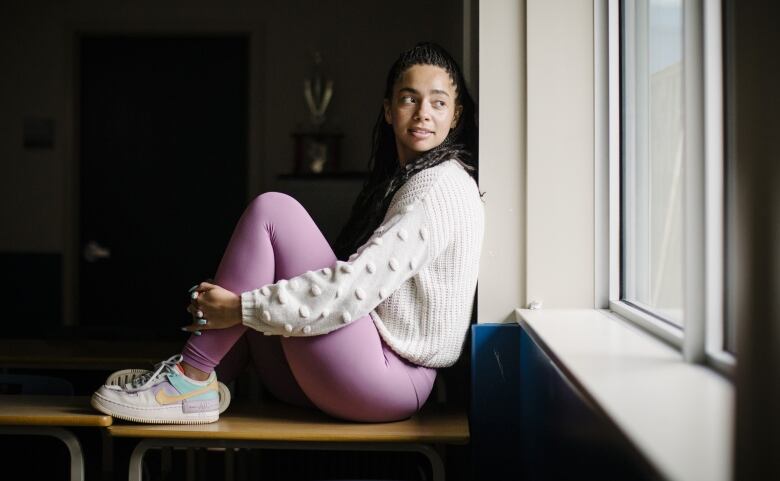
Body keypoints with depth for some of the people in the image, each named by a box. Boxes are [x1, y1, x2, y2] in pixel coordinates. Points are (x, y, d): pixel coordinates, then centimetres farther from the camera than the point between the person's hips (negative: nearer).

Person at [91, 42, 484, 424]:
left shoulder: (442, 184, -10)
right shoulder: (398, 179, 20)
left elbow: (358, 285, -21)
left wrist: (242, 308, -17)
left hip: (389, 377, -10)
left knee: (271, 210, -14)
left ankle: (192, 379, -13)